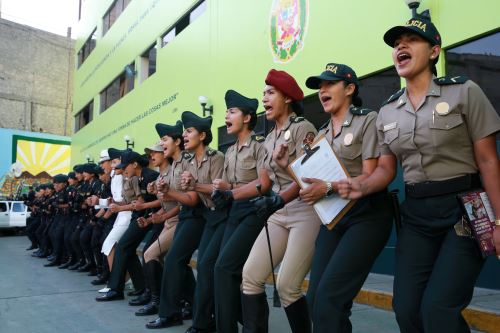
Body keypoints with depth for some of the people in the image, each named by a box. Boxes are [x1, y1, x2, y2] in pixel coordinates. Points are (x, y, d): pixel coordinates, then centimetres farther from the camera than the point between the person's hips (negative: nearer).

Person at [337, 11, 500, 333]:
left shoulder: (464, 91, -4)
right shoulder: (387, 111, 8)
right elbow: (386, 169, 9)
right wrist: (361, 187, -12)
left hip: (465, 209, -4)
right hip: (416, 214, 4)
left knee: (437, 307, -14)